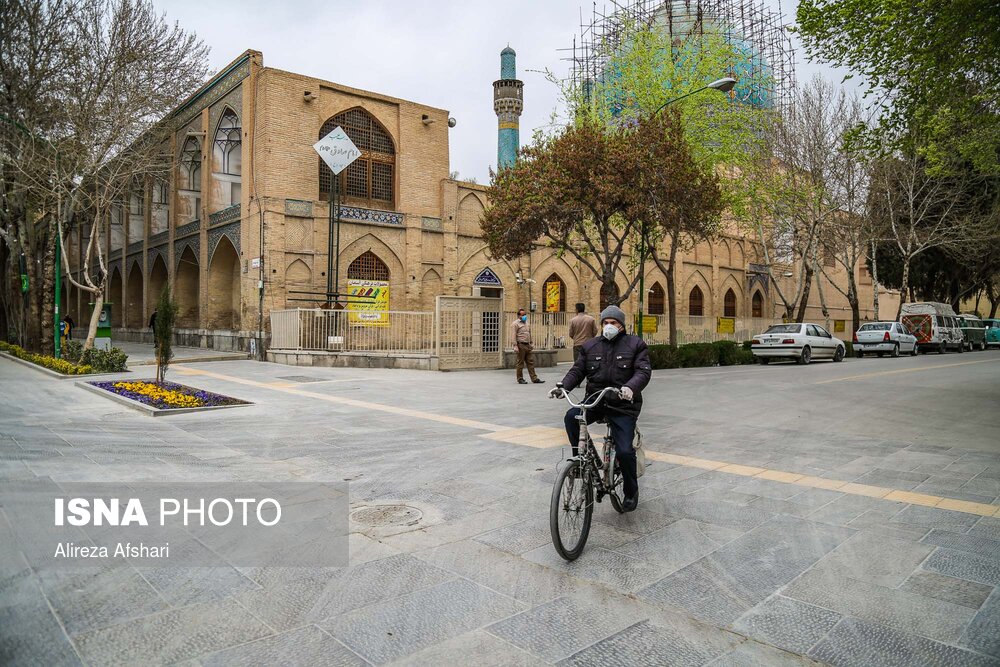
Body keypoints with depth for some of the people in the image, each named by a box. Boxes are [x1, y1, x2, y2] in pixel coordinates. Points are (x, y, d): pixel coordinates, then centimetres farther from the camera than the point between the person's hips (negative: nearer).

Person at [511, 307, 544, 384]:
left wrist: (530, 343, 22)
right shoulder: (515, 324, -5)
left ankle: (534, 379, 6)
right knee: (520, 363, 0)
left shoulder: (526, 323, 19)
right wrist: (515, 346, -19)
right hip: (521, 345, -7)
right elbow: (513, 335, -12)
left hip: (527, 345, 7)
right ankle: (520, 379, 8)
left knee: (530, 362, 5)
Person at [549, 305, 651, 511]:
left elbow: (643, 371, -11)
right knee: (572, 416, -28)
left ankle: (631, 491, 17)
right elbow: (577, 370, 8)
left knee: (624, 451, -11)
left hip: (622, 405, -3)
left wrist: (631, 387, -33)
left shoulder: (635, 345, 2)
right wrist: (563, 387, -12)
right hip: (595, 401, 3)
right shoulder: (591, 346, 12)